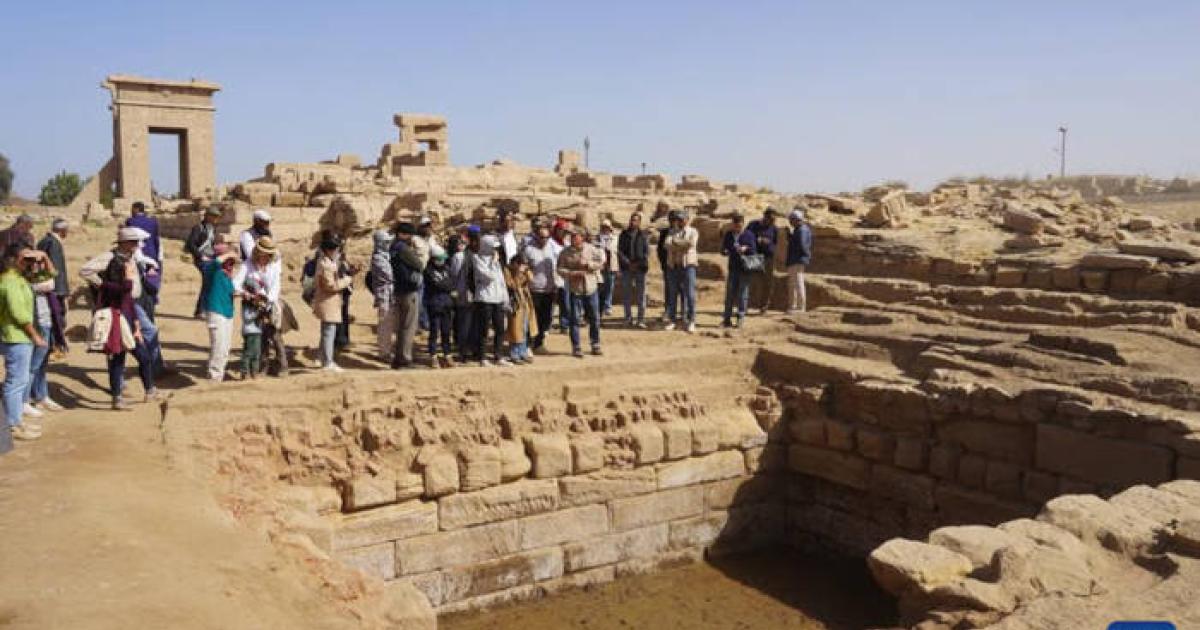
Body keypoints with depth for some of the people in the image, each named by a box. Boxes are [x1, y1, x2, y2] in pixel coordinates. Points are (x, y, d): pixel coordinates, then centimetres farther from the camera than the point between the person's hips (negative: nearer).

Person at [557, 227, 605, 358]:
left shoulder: (591, 249, -1)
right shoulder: (565, 252, -3)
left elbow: (601, 262, -1)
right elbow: (560, 269, -5)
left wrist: (587, 264, -15)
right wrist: (572, 274, -20)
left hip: (590, 289, 1)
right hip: (575, 290, -1)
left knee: (594, 318, 8)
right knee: (575, 319, 2)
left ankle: (595, 344, 23)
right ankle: (576, 347, 12)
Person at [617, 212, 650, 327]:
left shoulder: (643, 235, 4)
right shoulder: (624, 234, 6)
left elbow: (647, 252, 2)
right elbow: (619, 250, 2)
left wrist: (638, 263, -10)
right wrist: (628, 263, -10)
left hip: (640, 267, -1)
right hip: (626, 268, 1)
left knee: (641, 294, -3)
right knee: (627, 294, 5)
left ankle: (641, 319, -1)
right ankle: (628, 318, 12)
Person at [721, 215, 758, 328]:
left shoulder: (749, 235, -2)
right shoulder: (728, 235, 7)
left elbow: (754, 251, -3)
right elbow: (723, 249, 12)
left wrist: (746, 249, -22)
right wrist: (725, 251, -10)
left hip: (745, 269, -3)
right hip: (732, 268, 3)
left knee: (742, 295, 1)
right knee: (729, 294, 4)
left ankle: (740, 319, 8)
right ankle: (726, 319, 9)